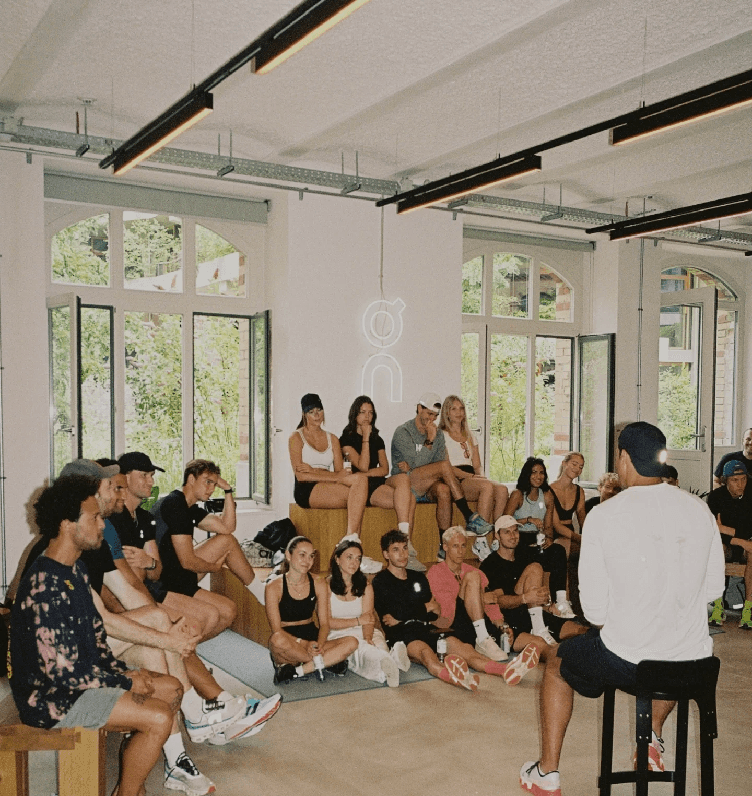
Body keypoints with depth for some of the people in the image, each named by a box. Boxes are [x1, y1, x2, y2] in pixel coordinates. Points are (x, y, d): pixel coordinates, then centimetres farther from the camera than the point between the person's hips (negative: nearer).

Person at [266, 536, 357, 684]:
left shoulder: (318, 585, 5)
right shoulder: (274, 586, -8)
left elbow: (324, 623, 2)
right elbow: (276, 630, -13)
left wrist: (319, 645, -19)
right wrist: (304, 644, -26)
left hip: (312, 638, 4)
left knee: (351, 642, -21)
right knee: (278, 640, -40)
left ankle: (295, 671, -25)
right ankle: (329, 662, -19)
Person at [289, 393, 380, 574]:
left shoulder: (332, 439, 20)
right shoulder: (297, 437, 6)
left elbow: (340, 472, 8)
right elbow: (300, 475, -7)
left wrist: (315, 471, -11)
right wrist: (336, 477, -14)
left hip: (329, 489, 5)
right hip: (306, 491, -5)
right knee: (360, 479, -28)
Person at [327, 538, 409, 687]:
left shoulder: (365, 585, 14)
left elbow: (369, 618, 1)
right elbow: (327, 622, -3)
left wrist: (368, 638, -19)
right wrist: (357, 621, -4)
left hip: (363, 633, 4)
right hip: (338, 635, -4)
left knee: (378, 643, -32)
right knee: (359, 647, -37)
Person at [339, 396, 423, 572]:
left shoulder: (377, 439, 23)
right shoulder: (347, 439, 5)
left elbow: (384, 469, 11)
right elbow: (363, 466, -9)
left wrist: (365, 474, -7)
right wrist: (366, 437, -6)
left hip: (380, 483, 5)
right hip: (362, 488, -5)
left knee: (403, 478, -31)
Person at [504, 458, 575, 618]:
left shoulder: (547, 495, 12)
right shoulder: (518, 495, -2)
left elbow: (548, 526, 11)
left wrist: (549, 537, -11)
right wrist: (528, 520, -18)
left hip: (538, 541, 4)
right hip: (519, 541, -4)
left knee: (559, 551, -29)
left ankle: (561, 600, -35)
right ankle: (559, 601, -22)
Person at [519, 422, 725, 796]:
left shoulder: (603, 515, -15)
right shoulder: (699, 509, -4)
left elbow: (594, 609, -11)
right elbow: (714, 588, 6)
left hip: (624, 661, -4)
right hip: (695, 662, 4)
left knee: (556, 667, 27)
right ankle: (653, 737, 32)